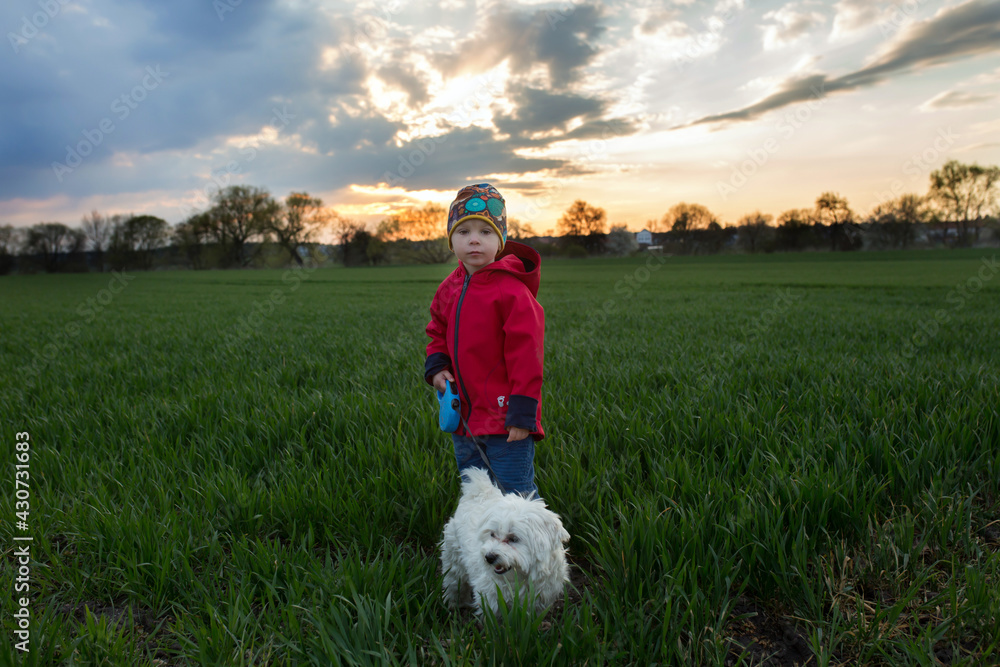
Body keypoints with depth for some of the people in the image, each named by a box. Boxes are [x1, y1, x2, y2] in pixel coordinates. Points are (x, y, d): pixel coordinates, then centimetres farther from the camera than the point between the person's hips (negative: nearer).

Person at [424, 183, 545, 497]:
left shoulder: (513, 291, -16)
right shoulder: (449, 289, 6)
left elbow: (526, 356, -16)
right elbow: (439, 333, 20)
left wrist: (522, 414, -17)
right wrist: (436, 367, 1)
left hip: (505, 423, -7)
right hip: (464, 419, 7)